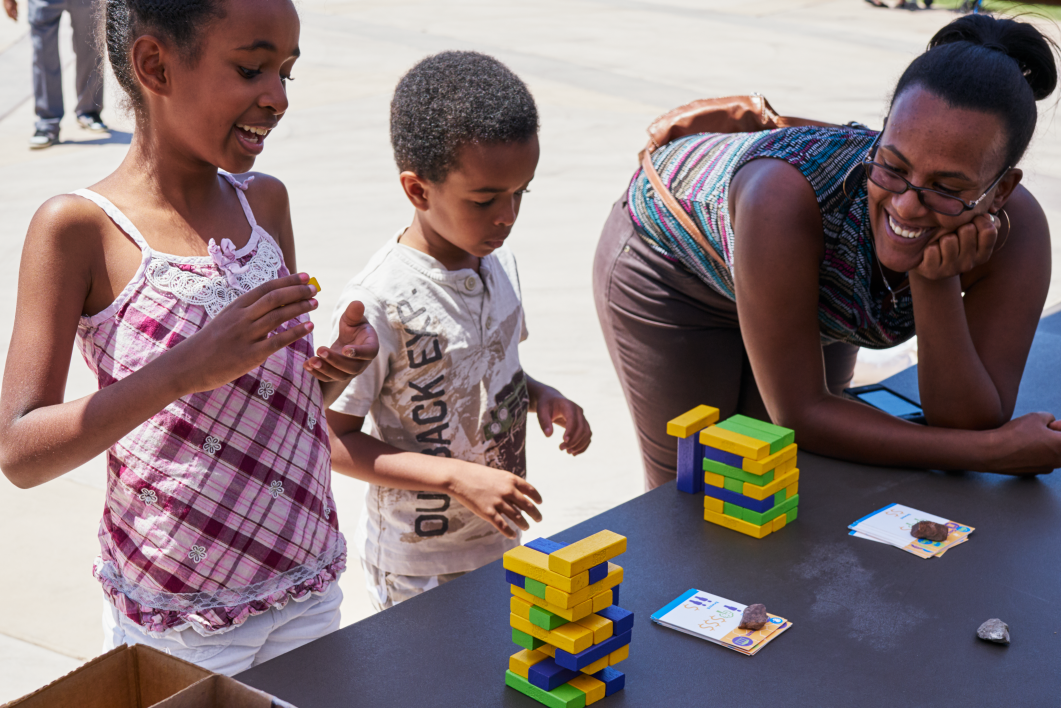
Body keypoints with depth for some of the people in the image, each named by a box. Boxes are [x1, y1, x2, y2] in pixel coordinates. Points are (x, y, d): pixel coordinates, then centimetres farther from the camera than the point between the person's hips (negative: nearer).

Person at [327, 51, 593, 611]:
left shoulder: (498, 259, -2)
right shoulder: (381, 302, -25)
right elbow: (334, 440, -19)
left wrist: (539, 395, -6)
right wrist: (459, 478, -24)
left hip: (503, 543, 7)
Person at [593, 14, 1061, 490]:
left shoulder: (1016, 229, -32)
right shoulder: (783, 196, -44)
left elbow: (976, 428, -29)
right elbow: (800, 415, -37)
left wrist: (936, 287, -43)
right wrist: (993, 451, -39)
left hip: (815, 286, 4)